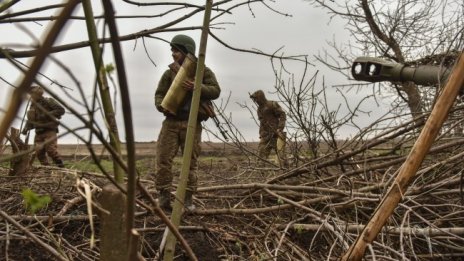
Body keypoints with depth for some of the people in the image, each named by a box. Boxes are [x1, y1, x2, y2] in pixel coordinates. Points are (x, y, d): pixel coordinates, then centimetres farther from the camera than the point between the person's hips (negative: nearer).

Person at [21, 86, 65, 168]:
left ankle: (61, 168, -14)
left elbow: (61, 110, -11)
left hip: (49, 131, -7)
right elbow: (30, 120, 21)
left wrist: (47, 115, -19)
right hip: (39, 133, 7)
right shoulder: (32, 106, 17)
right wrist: (26, 128, 2)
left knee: (51, 150, -20)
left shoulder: (48, 101, -2)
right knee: (39, 152, -1)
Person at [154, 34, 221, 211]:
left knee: (190, 162, 3)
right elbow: (159, 94, 10)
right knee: (163, 159, -7)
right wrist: (162, 106, -13)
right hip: (171, 122, 2)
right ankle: (164, 196, 2)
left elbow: (215, 91, -6)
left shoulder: (203, 71, 5)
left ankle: (188, 198, 13)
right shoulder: (169, 73, 11)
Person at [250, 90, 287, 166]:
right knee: (261, 156, 3)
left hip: (275, 134, -7)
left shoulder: (272, 105, -8)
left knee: (280, 154, -10)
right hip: (266, 135, 7)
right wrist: (261, 135, 13)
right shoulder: (259, 109, 16)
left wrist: (279, 129, -20)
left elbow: (282, 115, -12)